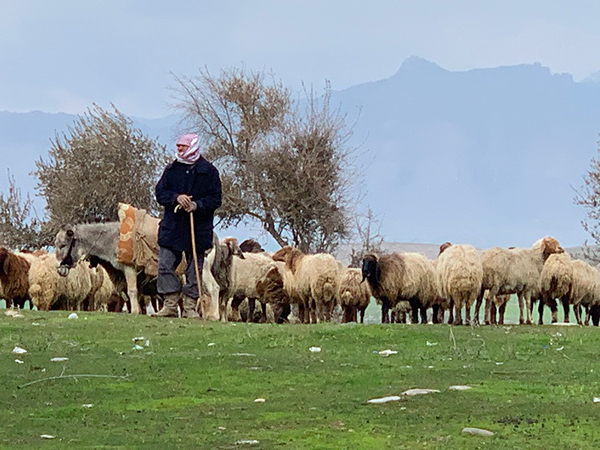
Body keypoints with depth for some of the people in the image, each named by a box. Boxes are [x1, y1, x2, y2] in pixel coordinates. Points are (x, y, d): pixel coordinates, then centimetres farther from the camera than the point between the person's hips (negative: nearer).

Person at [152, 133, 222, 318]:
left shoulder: (209, 171, 0)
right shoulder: (172, 169, 10)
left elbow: (215, 199, -2)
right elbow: (160, 192, 5)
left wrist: (197, 205, -19)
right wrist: (176, 198, -15)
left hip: (198, 229, -2)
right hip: (172, 227, 3)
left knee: (194, 269, 3)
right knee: (165, 267, -4)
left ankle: (190, 307, 9)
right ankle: (170, 305, 2)